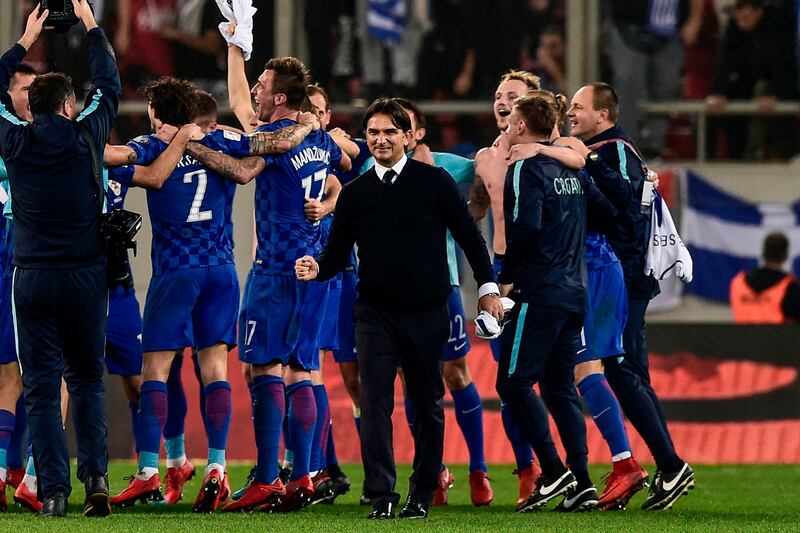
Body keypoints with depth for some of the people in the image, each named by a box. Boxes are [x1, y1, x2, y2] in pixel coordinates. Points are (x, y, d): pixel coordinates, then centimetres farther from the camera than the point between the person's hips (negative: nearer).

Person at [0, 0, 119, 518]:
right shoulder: (85, 138, -3)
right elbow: (109, 85, 13)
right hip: (86, 274, 0)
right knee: (87, 379, 13)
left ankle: (54, 490, -6)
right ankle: (96, 474, -2)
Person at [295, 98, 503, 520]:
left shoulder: (433, 181, 1)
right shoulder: (355, 193, 6)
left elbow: (468, 234, 5)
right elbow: (337, 255, 8)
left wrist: (487, 287, 1)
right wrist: (316, 270, -14)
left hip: (428, 314, -1)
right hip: (375, 315, 1)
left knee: (429, 406, 5)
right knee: (375, 405, -11)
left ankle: (421, 496, 14)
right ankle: (381, 496, -13)